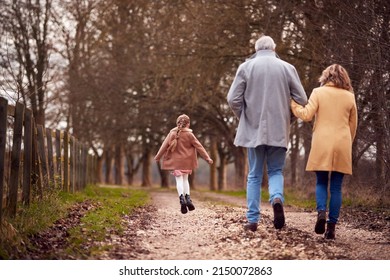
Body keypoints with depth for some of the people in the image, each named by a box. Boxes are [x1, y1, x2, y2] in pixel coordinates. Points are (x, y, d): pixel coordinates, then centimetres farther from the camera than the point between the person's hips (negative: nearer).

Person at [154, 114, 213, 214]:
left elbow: (164, 145, 1)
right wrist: (207, 158, 2)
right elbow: (199, 147, -3)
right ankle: (187, 197, 2)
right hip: (186, 161, 0)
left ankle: (182, 198, -21)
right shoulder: (189, 134, -5)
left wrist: (158, 157, 11)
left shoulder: (172, 133, -3)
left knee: (179, 180, -2)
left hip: (175, 161, 0)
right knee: (185, 179, 15)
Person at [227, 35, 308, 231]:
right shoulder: (287, 68, 2)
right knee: (276, 171, 13)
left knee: (254, 175, 9)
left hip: (253, 129, 0)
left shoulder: (246, 67, 0)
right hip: (279, 130, 0)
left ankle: (253, 219, 7)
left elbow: (233, 99, -5)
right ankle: (277, 198, -17)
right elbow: (302, 100, 1)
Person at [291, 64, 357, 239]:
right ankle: (332, 226, 1)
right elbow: (353, 126, 13)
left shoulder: (318, 92, 0)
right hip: (342, 146, 1)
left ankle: (321, 212, -15)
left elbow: (307, 115, -7)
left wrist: (293, 105, 8)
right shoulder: (349, 97, 7)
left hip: (322, 145, -1)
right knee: (336, 187, 4)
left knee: (321, 183, 11)